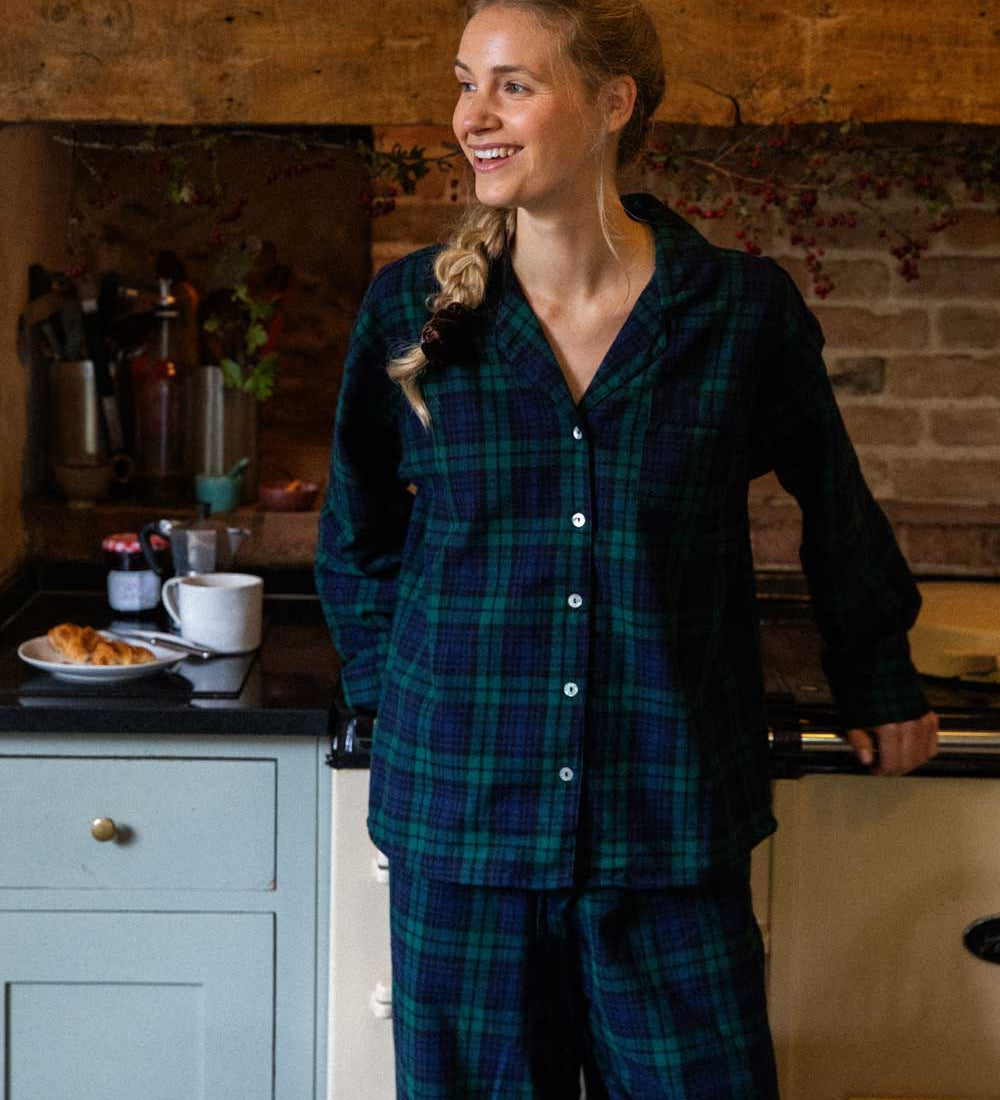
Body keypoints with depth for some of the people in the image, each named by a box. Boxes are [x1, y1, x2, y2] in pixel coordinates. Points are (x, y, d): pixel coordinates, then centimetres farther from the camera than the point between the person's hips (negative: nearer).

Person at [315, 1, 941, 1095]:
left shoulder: (743, 309, -4)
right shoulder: (410, 307, -1)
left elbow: (835, 509, 12)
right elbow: (358, 540, 14)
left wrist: (878, 686, 21)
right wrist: (392, 696, 11)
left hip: (672, 827, -1)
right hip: (460, 815, 1)